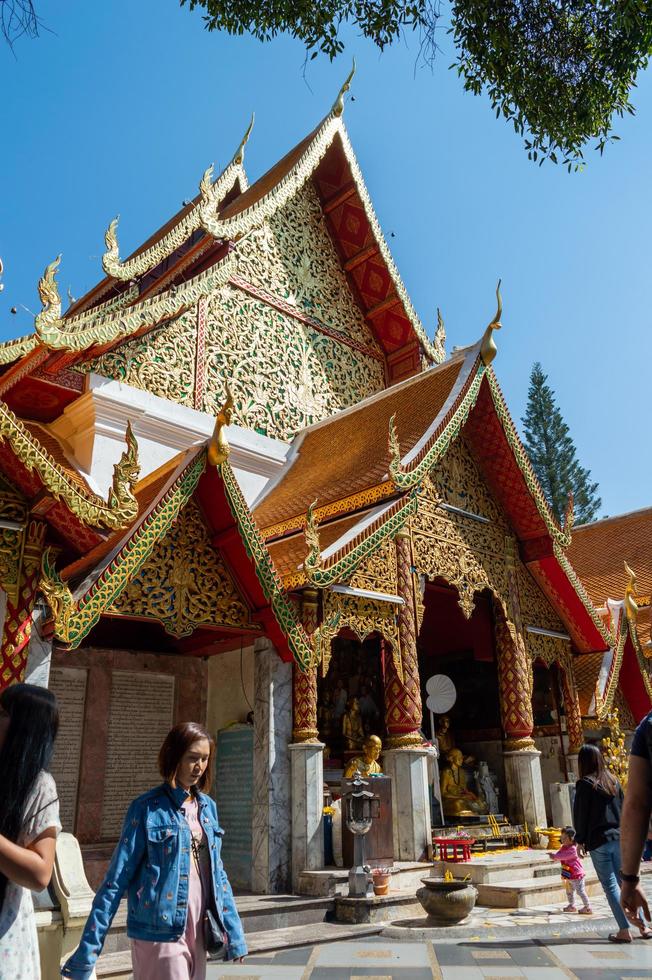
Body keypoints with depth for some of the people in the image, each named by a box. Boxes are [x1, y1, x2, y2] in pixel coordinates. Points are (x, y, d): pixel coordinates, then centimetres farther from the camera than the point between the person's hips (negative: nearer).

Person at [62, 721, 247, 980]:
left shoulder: (208, 806, 6)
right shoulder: (147, 809, -11)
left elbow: (217, 873, 12)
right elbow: (117, 879, -10)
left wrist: (233, 931, 8)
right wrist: (88, 949, -12)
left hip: (198, 931, 6)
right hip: (160, 932, -6)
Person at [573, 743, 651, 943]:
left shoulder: (584, 784, -9)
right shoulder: (613, 780, 8)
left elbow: (580, 815, -8)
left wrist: (580, 841, 0)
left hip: (598, 841, -5)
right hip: (619, 838, 5)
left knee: (610, 886, 1)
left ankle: (624, 931, -1)